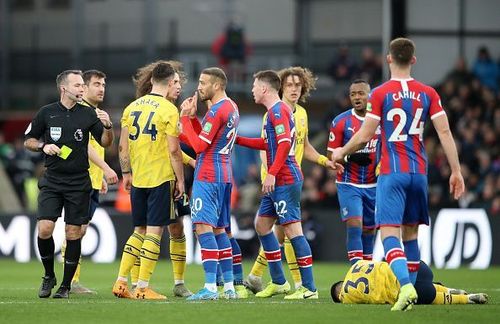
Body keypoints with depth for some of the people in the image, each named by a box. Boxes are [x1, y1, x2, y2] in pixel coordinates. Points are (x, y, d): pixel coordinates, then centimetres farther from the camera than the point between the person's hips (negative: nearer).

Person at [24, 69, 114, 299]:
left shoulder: (88, 114, 4)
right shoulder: (46, 113, 3)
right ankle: (49, 276, 10)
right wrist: (43, 146, -8)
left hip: (79, 183, 0)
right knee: (44, 228, -13)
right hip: (52, 181, 0)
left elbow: (105, 142, 6)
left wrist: (107, 126, -13)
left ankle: (66, 285, 11)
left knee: (73, 234, 0)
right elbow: (28, 141, 11)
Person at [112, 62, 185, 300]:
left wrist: (126, 173, 18)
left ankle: (121, 282, 10)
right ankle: (142, 288, -3)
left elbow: (123, 146, 9)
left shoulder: (132, 107, 8)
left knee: (139, 231, 15)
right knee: (154, 231, -2)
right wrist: (180, 179, -3)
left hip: (137, 179, 6)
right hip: (161, 178, -6)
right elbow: (174, 150, -11)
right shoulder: (169, 110, -9)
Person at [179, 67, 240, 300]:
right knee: (219, 229, 13)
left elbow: (199, 146, -15)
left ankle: (210, 287, -20)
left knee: (203, 227, -13)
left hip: (208, 176, -10)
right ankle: (229, 286, 13)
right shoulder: (232, 108, 16)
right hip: (225, 175, 10)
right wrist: (193, 117, 9)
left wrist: (185, 118, -9)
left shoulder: (217, 111, -14)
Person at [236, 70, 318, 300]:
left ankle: (309, 288, -12)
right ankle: (278, 282, 20)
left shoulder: (278, 110, -12)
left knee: (292, 229, -11)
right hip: (277, 183, 11)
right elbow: (268, 143, 30)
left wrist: (272, 174, -26)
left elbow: (284, 143, -23)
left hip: (285, 180, -11)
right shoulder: (275, 111, 19)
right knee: (262, 224, 16)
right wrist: (238, 140, 30)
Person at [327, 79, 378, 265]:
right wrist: (351, 157, -20)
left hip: (373, 185, 3)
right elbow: (331, 155, -2)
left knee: (369, 229, 11)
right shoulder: (341, 122, -4)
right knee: (354, 227, -16)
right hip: (349, 185, -3)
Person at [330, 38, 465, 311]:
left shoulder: (380, 94, -6)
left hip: (391, 173, -4)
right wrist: (456, 171, 3)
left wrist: (340, 153, 13)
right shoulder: (428, 94, 4)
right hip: (419, 173, 4)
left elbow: (364, 136, -5)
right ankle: (411, 290, 18)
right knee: (410, 232, 17)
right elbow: (445, 132, -1)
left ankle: (405, 286, -31)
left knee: (389, 233, -10)